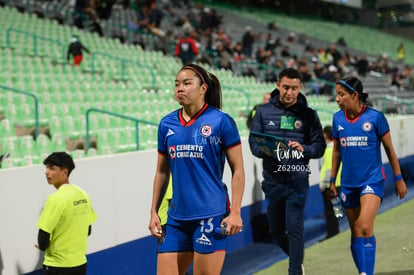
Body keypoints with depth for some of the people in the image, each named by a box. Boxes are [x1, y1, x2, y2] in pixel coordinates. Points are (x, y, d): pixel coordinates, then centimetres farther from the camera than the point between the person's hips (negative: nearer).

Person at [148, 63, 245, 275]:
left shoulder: (221, 122, -5)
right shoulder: (166, 124, 8)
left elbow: (238, 170, -4)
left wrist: (235, 212, -11)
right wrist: (154, 212, 11)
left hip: (211, 215, -4)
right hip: (176, 216, 5)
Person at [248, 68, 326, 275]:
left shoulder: (308, 115, 3)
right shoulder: (264, 111, 5)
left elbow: (319, 146, 3)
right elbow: (253, 142, 5)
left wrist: (303, 149, -18)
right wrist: (265, 150, -17)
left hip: (297, 180, -2)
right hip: (272, 180, 2)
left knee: (294, 228, -9)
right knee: (276, 230, 13)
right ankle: (297, 257, 39)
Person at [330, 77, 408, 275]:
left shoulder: (375, 117, -8)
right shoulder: (338, 119, 3)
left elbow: (389, 149, 1)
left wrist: (398, 179, 5)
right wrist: (332, 180, 15)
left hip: (372, 180, -4)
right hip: (348, 183, 5)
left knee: (365, 228, -19)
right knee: (355, 232, 8)